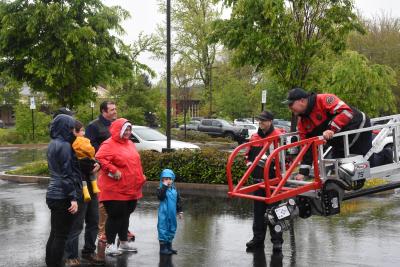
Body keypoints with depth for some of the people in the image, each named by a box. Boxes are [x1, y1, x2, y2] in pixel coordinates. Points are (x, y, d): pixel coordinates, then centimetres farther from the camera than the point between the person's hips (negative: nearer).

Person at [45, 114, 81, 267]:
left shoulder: (53, 144, 13)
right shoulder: (64, 146, -15)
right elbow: (67, 174, -18)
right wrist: (74, 198, -19)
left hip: (53, 193, 9)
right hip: (63, 196, -9)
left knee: (54, 233, 14)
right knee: (61, 235, -3)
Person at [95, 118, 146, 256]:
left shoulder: (130, 144, 17)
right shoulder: (109, 145, -11)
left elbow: (136, 162, 26)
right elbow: (100, 159, -24)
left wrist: (140, 177, 18)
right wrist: (113, 170, -24)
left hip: (131, 190, 8)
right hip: (115, 190, -8)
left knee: (125, 215, 17)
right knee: (115, 216, -5)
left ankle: (124, 242, 29)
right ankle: (110, 245, 4)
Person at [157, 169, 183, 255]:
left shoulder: (174, 190, 8)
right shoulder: (161, 189, -8)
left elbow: (178, 201, 16)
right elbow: (160, 196, -29)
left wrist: (179, 211, 15)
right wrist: (164, 186, -27)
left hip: (172, 214, 6)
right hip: (163, 214, -6)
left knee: (172, 229, 14)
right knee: (163, 229, -3)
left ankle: (169, 247, 26)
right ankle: (163, 248, 4)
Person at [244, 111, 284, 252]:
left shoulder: (279, 136, -6)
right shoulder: (254, 137, 12)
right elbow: (248, 154, 23)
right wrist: (249, 163, 6)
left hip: (273, 179, -6)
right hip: (258, 179, 6)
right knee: (258, 211, 11)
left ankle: (277, 240, 6)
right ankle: (258, 238, 19)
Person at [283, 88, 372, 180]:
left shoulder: (323, 100, -23)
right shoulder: (302, 122, 1)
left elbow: (346, 112, -33)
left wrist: (332, 130, -40)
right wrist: (303, 172, -1)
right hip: (340, 144, 8)